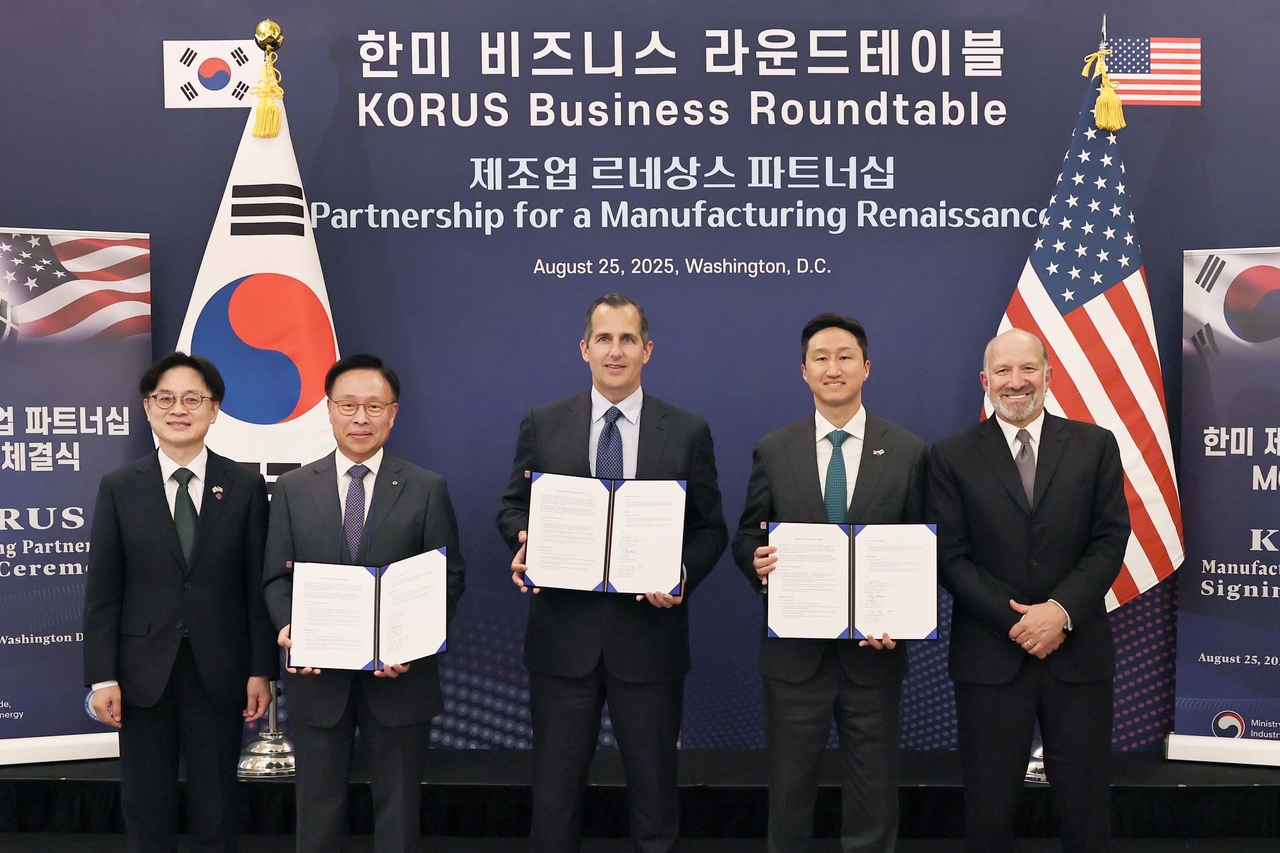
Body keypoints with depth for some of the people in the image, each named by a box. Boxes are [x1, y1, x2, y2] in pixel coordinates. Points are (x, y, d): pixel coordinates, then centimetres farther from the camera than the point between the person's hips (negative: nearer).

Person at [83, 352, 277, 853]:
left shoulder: (245, 488, 2)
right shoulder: (119, 489, 2)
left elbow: (257, 586, 1)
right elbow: (102, 589, 0)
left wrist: (261, 670, -2)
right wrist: (102, 677, -5)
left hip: (219, 672, 0)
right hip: (144, 673, 1)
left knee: (216, 808, 8)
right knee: (146, 807, 9)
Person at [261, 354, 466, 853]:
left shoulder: (427, 489, 0)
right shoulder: (293, 488, 5)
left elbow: (450, 577, -2)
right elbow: (277, 577, 5)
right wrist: (288, 626, -15)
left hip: (399, 675, -1)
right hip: (318, 675, 1)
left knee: (398, 809, 11)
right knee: (319, 808, 12)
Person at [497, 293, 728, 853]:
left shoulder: (688, 433, 2)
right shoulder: (542, 425, 4)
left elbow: (710, 529, 4)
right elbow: (513, 510, 9)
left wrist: (684, 576, -15)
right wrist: (526, 545, -13)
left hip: (649, 635, 0)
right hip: (563, 635, 1)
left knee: (653, 782, 11)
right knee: (555, 782, 10)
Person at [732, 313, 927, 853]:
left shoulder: (908, 453, 1)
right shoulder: (772, 451, 3)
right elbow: (747, 537, 7)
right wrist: (757, 563, -16)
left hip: (874, 652, 0)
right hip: (794, 652, 1)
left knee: (872, 805, 10)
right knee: (789, 795, 11)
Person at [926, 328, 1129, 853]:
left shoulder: (1095, 446, 4)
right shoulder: (951, 457, 1)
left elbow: (1110, 540, -1)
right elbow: (951, 557, -3)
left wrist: (1061, 610, -14)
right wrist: (1015, 621, -13)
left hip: (1079, 655, 1)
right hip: (990, 657, -1)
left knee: (1085, 807, 9)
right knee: (988, 809, 8)